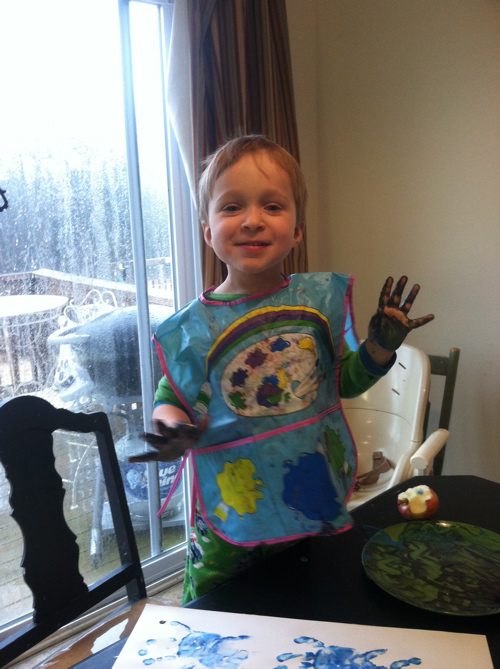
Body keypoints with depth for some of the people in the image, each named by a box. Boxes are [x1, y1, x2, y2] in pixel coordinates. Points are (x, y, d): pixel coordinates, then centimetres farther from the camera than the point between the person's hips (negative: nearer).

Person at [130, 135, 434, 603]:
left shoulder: (321, 297, -5)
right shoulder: (193, 328, -12)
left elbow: (344, 381, 5)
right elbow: (171, 399, -3)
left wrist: (379, 348, -13)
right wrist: (173, 429, -25)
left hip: (319, 506, 3)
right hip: (232, 517, -2)